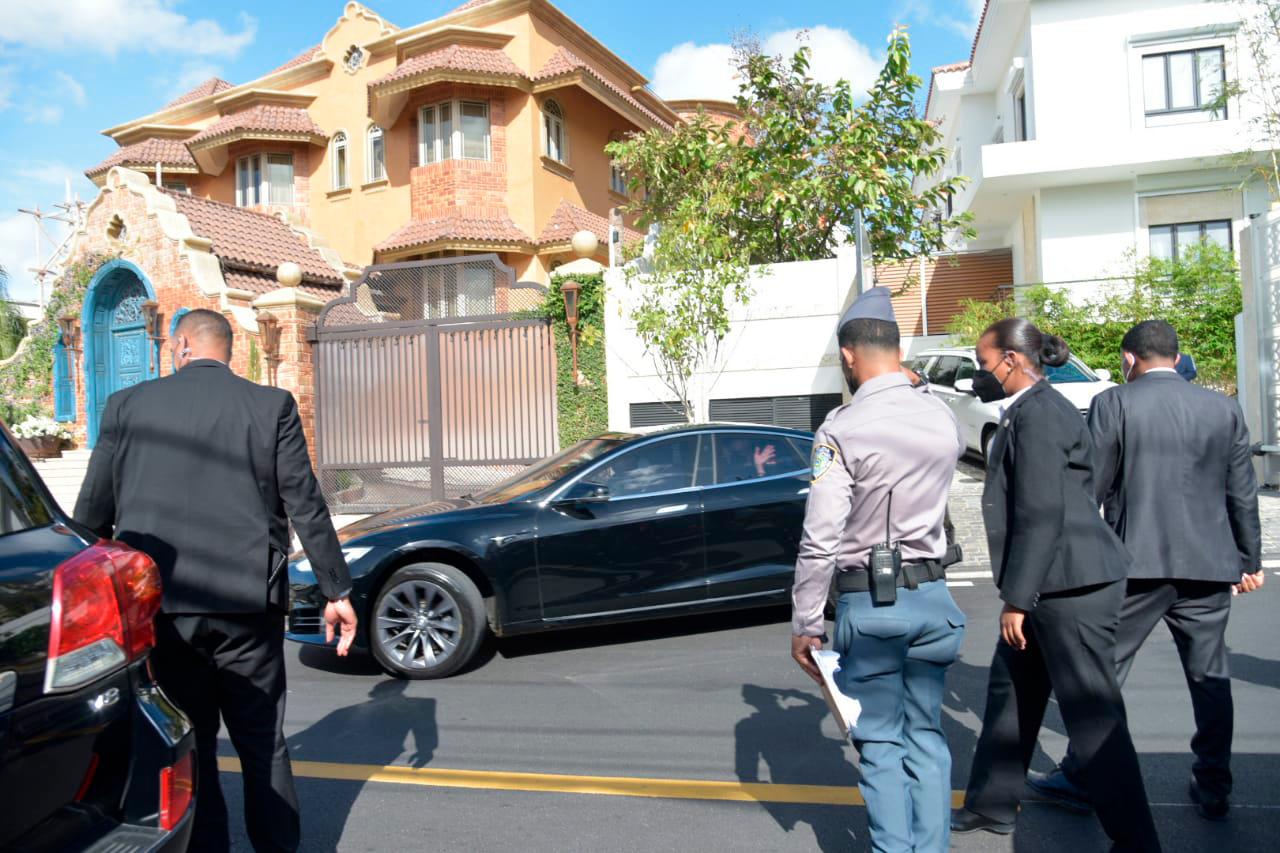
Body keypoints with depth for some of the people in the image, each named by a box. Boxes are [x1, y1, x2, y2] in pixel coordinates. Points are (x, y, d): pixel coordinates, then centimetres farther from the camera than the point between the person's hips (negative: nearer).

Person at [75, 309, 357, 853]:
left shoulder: (128, 405, 2)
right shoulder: (272, 405, -1)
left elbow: (92, 511, 5)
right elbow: (306, 505, -3)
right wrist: (337, 590, 3)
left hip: (159, 604, 1)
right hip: (247, 603, 0)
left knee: (188, 747, 13)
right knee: (264, 745, 14)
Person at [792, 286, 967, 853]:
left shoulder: (842, 429, -15)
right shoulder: (942, 418, 1)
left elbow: (821, 540, -18)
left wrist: (804, 626, -10)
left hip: (868, 604, -4)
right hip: (932, 597, 5)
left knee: (881, 741, 10)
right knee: (926, 733, 17)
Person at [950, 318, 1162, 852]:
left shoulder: (1038, 413, -17)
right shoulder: (1030, 411, 15)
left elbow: (1043, 514, -22)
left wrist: (1016, 598, -19)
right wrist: (1018, 593, 22)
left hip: (1070, 586, -11)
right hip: (1052, 587, 11)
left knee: (1093, 715, -2)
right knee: (1009, 693, 19)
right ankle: (992, 806, 33)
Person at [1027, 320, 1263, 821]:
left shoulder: (1113, 403, -6)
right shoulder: (1224, 409, 6)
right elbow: (1243, 495, 10)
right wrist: (1250, 560, 21)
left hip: (1137, 563, -4)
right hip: (1209, 566, 4)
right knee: (1210, 676, 15)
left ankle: (1081, 779, 14)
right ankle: (1213, 789, 24)